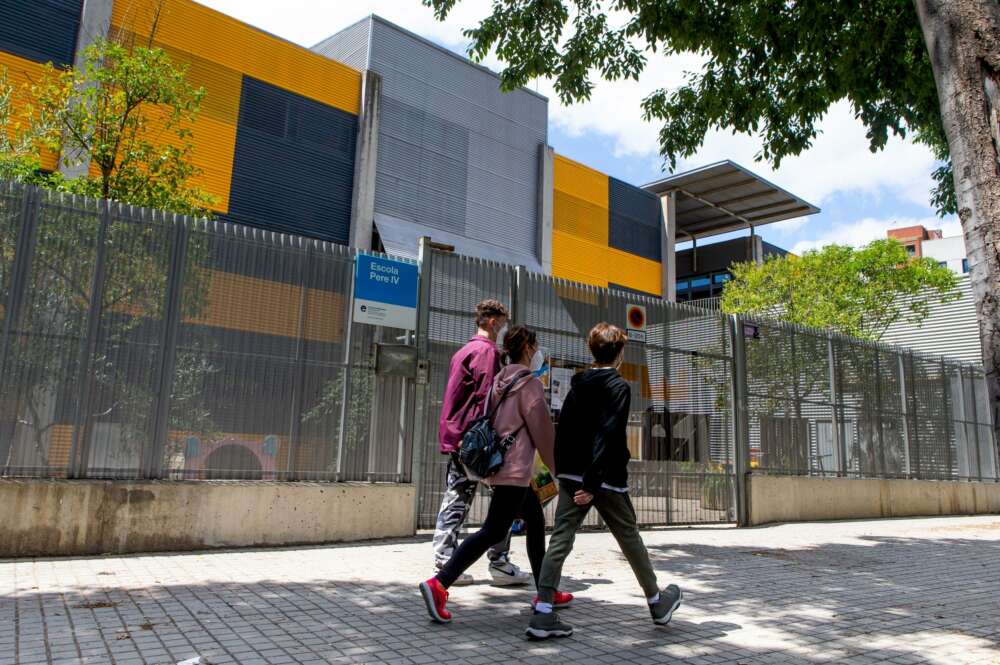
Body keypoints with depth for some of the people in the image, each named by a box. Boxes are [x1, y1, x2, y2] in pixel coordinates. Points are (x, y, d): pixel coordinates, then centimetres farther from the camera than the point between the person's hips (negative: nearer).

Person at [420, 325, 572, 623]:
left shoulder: (500, 381, 12)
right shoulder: (529, 383, -11)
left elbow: (488, 421, 16)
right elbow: (543, 432, -10)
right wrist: (561, 469, 1)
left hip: (498, 464, 9)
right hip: (515, 470, -9)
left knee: (536, 522, 18)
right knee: (492, 531, -8)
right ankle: (439, 584, -14)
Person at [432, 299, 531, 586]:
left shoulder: (463, 351, 19)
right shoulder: (488, 351, -9)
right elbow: (486, 398, -17)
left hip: (456, 437, 9)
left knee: (455, 502, 7)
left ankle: (445, 563, 6)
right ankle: (499, 563, 3)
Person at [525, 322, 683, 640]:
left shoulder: (578, 385, 10)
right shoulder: (619, 387, -10)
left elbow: (562, 430, 11)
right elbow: (608, 437, -19)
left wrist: (563, 472, 16)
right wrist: (593, 484, -21)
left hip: (571, 476, 5)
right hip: (605, 479, -5)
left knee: (560, 540, 0)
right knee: (630, 539, 12)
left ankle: (543, 614, -7)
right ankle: (657, 602, 31)